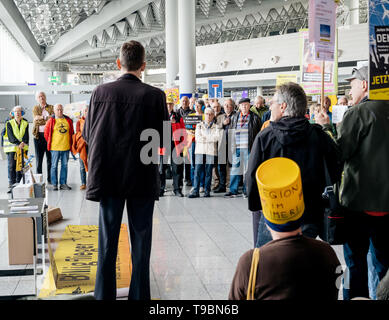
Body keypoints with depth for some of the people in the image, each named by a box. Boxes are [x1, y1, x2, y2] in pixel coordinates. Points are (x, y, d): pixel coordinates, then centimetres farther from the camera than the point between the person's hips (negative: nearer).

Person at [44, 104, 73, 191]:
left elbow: (71, 132, 16)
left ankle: (63, 184, 12)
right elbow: (46, 133, 3)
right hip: (55, 147, -3)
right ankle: (54, 184, 8)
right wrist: (50, 143, 4)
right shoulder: (51, 121, -1)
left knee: (64, 165, 6)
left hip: (66, 147, 3)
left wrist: (70, 143, 12)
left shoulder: (68, 120, 9)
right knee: (54, 166, 1)